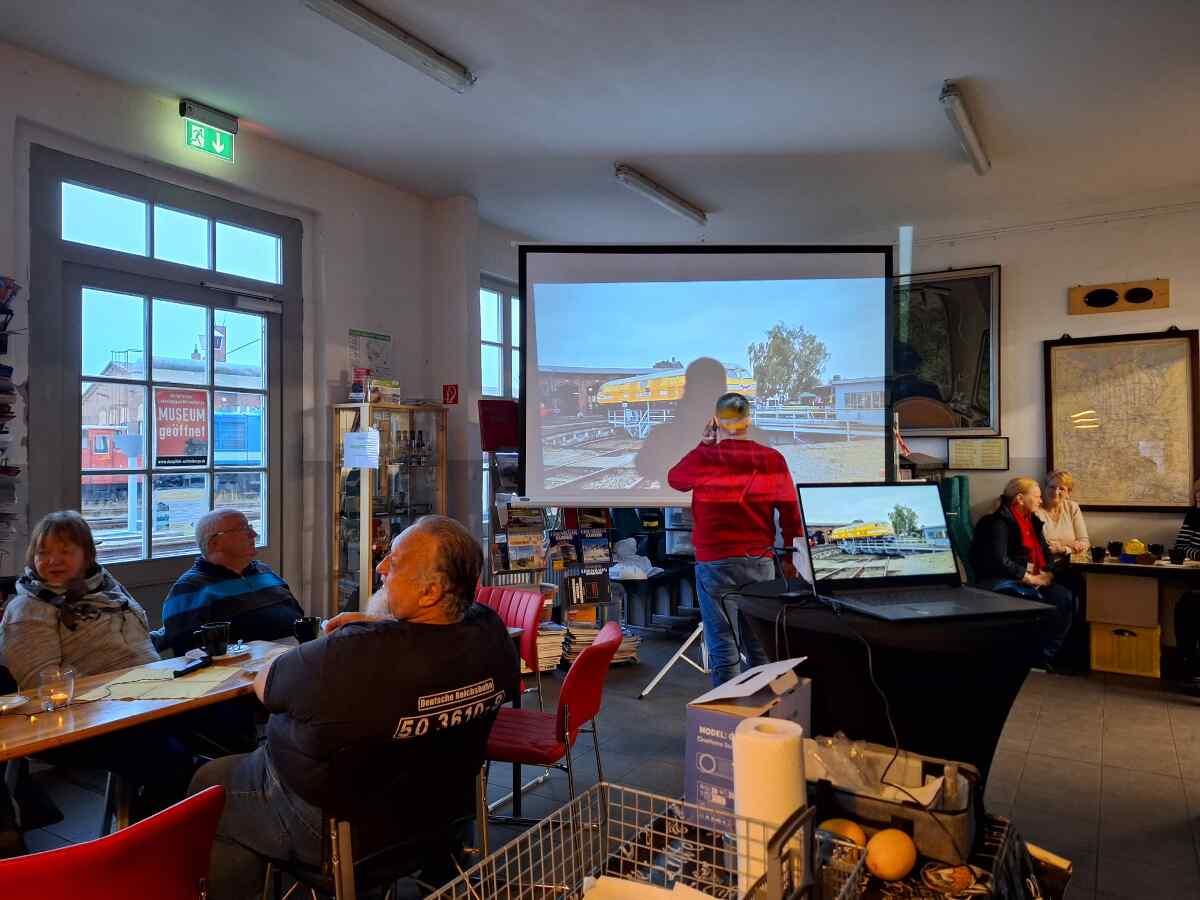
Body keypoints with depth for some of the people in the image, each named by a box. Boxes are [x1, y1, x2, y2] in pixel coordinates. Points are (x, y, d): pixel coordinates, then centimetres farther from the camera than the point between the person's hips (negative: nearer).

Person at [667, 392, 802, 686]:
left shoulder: (703, 459, -7)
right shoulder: (772, 459, 0)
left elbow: (674, 478, 14)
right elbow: (791, 512, 3)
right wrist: (790, 558, 14)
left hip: (714, 563, -3)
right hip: (760, 562, 3)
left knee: (722, 649, 4)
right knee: (761, 646, 13)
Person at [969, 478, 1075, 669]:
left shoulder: (1032, 520, 16)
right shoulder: (1000, 522, -11)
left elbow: (1045, 553, 19)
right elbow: (1000, 561, -21)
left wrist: (1046, 573, -2)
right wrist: (1031, 578, -17)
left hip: (1032, 581, 8)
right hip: (1001, 583, -8)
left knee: (1067, 599, -14)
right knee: (1039, 601, -31)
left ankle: (1047, 655, -5)